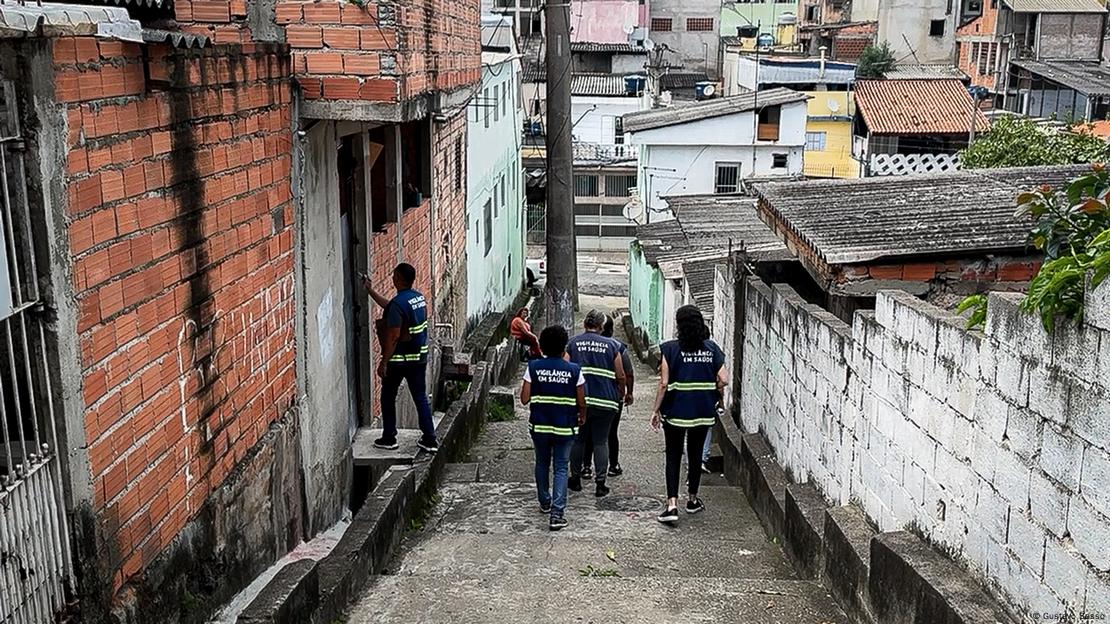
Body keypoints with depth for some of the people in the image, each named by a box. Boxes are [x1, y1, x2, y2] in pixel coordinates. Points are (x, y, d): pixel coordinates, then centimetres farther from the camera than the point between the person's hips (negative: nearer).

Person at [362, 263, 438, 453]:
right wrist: (370, 290, 24)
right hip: (420, 357, 7)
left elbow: (393, 337, -23)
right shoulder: (419, 297, 5)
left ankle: (389, 438, 19)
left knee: (388, 397, 11)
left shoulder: (398, 304, -22)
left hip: (399, 359, -7)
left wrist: (383, 362, -16)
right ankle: (430, 439, 11)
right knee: (421, 397, 11)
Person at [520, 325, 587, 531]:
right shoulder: (574, 370, -9)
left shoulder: (533, 367, -8)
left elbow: (524, 399, -7)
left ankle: (545, 502, 38)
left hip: (539, 425, 1)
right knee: (561, 468, 6)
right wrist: (582, 416, 17)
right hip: (565, 427, -1)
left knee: (542, 463, 22)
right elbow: (581, 402, -3)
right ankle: (557, 512, -5)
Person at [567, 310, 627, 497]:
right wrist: (621, 394, 19)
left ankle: (575, 479, 22)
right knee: (601, 441, 6)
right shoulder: (611, 345, 2)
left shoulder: (573, 343, 2)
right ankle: (600, 484, 4)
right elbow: (620, 375, 2)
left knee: (578, 439, 14)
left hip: (579, 400, 1)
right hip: (604, 401, -1)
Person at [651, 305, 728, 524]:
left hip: (675, 412, -3)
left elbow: (664, 384, -12)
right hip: (703, 413, 3)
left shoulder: (671, 349, -10)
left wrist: (656, 410, -3)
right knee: (695, 455, 18)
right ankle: (692, 500, 30)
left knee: (673, 457, 4)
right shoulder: (711, 349, -2)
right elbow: (724, 380, -6)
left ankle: (672, 505, -7)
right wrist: (710, 395, 13)